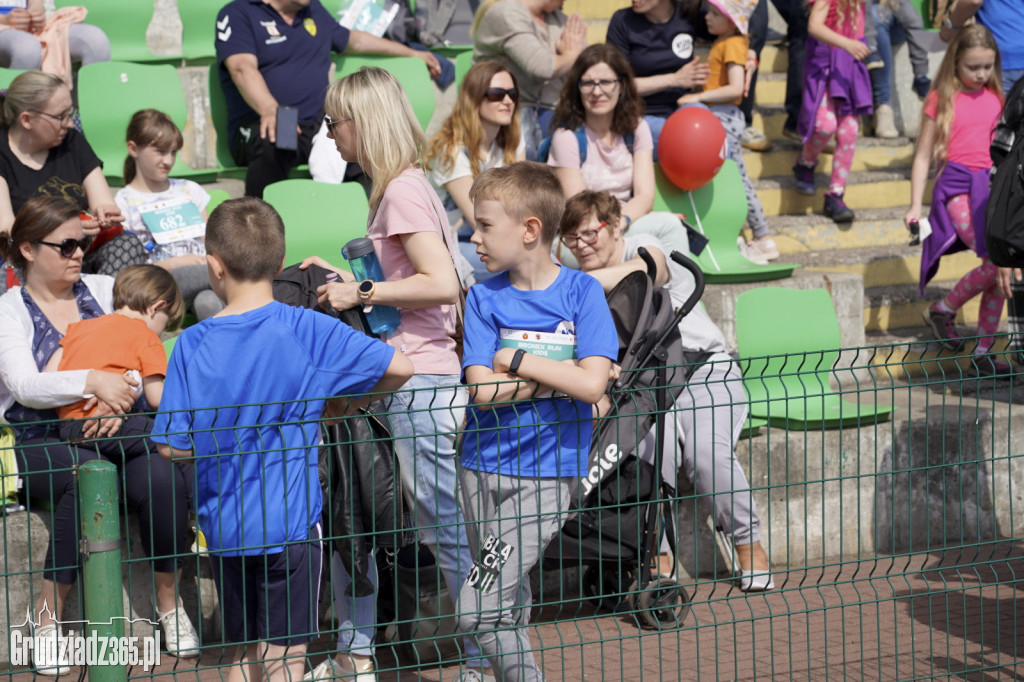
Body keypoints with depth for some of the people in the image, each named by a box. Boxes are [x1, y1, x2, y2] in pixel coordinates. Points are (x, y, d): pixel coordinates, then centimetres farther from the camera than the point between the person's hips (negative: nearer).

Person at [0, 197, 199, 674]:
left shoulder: (102, 290, 13)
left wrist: (122, 396, -17)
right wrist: (93, 382, -27)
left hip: (107, 435, 3)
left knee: (162, 478, -28)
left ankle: (169, 601, -7)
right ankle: (47, 616, -25)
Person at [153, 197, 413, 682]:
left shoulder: (192, 345, -5)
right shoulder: (307, 330, -10)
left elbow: (172, 446, -4)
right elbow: (399, 368, -9)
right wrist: (343, 404, 8)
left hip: (222, 527, 2)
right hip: (289, 523, -2)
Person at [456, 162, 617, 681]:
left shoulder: (581, 292, -5)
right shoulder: (484, 298, 2)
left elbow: (591, 385, -17)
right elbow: (482, 391, -9)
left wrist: (519, 361, -12)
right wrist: (559, 374, -12)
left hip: (548, 473, -4)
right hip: (484, 467, 4)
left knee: (477, 609, -14)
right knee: (507, 610, 9)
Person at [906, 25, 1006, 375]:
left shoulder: (995, 98, 11)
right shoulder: (942, 99, -1)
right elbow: (923, 155, 2)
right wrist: (915, 205, -1)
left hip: (990, 186, 5)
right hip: (956, 184, -5)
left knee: (1000, 267, -1)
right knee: (996, 261, -19)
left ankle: (983, 352, 6)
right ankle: (942, 309, 3)